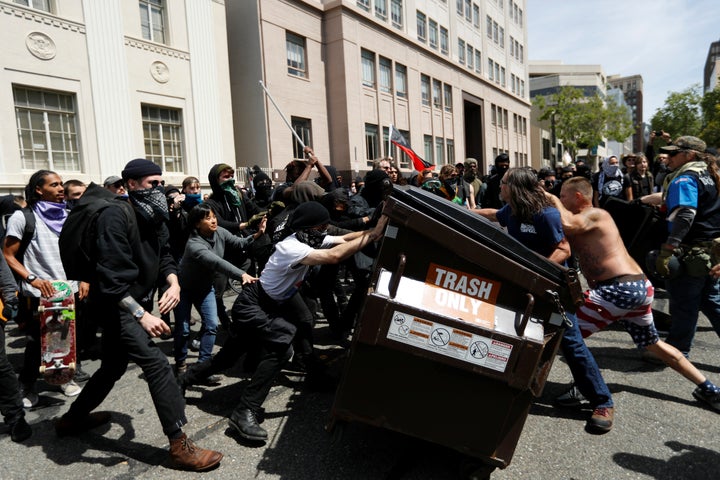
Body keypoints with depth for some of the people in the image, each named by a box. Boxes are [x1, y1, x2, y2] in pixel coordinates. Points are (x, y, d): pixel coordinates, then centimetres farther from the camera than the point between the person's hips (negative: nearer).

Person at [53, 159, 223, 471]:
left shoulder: (153, 217, 7)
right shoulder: (116, 217, -21)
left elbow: (163, 255, 8)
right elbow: (112, 276, -27)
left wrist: (173, 281, -14)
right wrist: (141, 314, -32)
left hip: (135, 303, 10)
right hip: (116, 305, -10)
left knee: (113, 367, 24)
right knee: (158, 365, -16)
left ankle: (72, 419, 47)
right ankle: (180, 447, -10)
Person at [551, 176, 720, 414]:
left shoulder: (594, 214, -8)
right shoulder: (585, 221, 19)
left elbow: (567, 224, -29)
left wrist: (553, 200, -14)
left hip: (620, 289, -11)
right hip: (641, 287, 11)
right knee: (653, 343, 28)